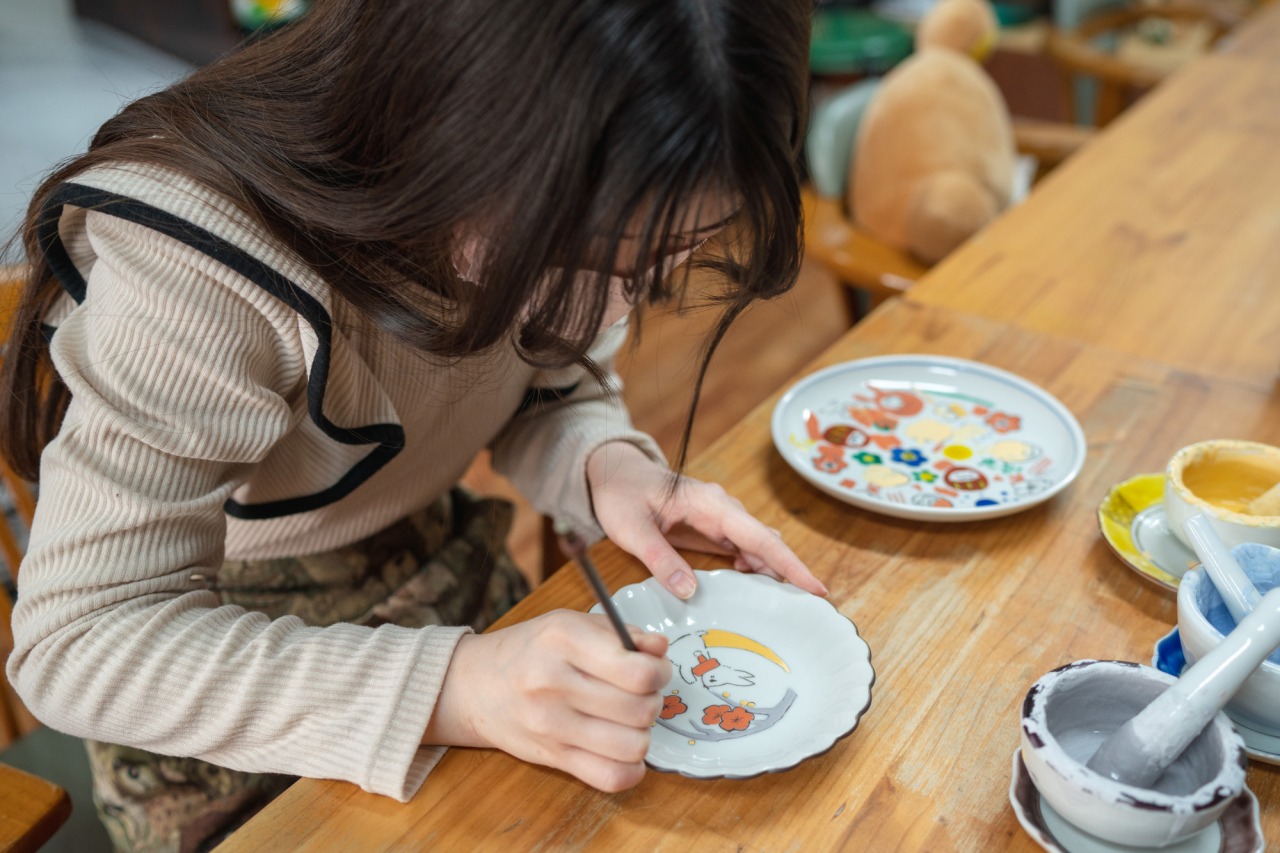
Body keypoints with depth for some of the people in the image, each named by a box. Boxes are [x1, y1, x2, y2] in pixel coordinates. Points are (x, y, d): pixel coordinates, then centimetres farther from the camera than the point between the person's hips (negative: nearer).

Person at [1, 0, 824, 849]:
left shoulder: (577, 218, -20)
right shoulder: (191, 274, -36)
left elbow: (559, 390, -3)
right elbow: (78, 644, -34)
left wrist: (611, 464, -27)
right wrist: (445, 690, -45)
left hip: (444, 572, 5)